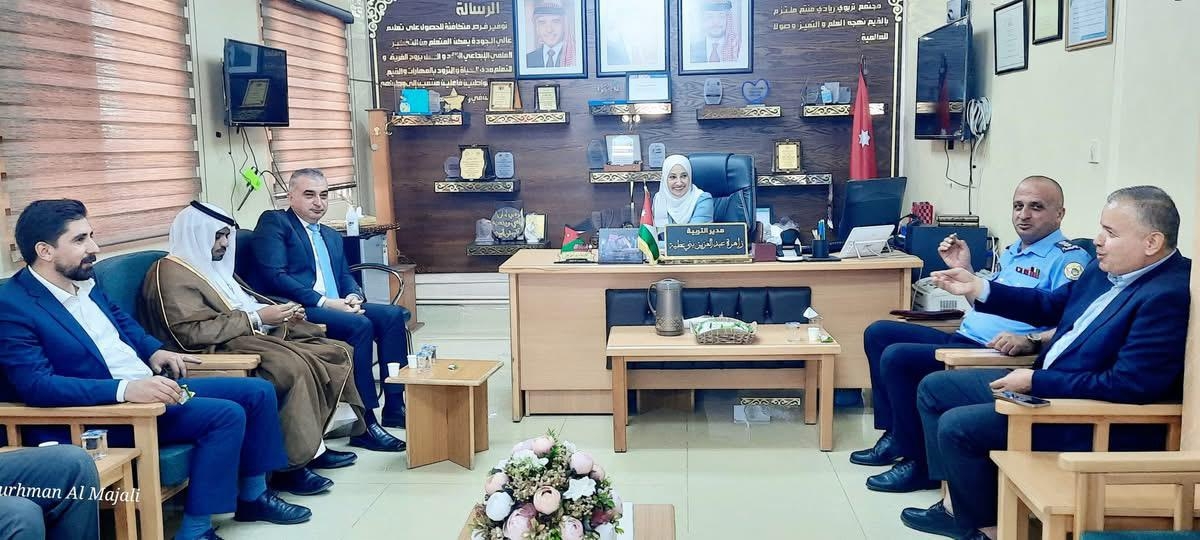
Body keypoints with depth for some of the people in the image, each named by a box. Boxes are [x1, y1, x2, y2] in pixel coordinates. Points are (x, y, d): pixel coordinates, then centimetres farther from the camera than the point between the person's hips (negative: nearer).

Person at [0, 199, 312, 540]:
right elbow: (36, 385, -26)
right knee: (226, 415, -25)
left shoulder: (84, 280, 9)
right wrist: (125, 389, -34)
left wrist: (154, 350, 7)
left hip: (148, 384, 9)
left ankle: (253, 496, 18)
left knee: (258, 392, 4)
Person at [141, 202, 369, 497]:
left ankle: (313, 446, -3)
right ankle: (290, 466, -26)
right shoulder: (171, 274, -8)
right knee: (292, 368, -34)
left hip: (246, 338, 10)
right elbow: (193, 332, -19)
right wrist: (258, 317, -17)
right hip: (216, 351, -10)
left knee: (332, 353, -4)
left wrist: (279, 314, 4)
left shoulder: (213, 266, 23)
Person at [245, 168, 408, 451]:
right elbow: (275, 276, -11)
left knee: (393, 315, -14)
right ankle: (364, 422, -27)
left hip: (336, 307, 8)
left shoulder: (332, 236, 27)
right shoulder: (273, 222, 1)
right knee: (360, 325, -30)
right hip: (295, 311, -8)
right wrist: (324, 302, -18)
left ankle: (394, 406, -13)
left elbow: (346, 276, 21)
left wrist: (353, 296, -5)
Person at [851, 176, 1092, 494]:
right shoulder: (1012, 252, 20)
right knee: (878, 333, 9)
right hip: (963, 340, 10)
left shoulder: (1069, 259, -10)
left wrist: (1029, 341, -36)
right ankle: (896, 435, 10)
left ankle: (918, 461, -9)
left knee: (897, 357, -24)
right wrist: (964, 270, 12)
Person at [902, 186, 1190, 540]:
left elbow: (1129, 385, -28)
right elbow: (1052, 305, 17)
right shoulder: (1109, 267, 3)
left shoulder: (1169, 296, -25)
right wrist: (979, 289, 6)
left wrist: (1036, 381, -22)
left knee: (956, 426, -19)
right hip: (1045, 383, 10)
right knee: (934, 388, 11)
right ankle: (959, 503, 16)